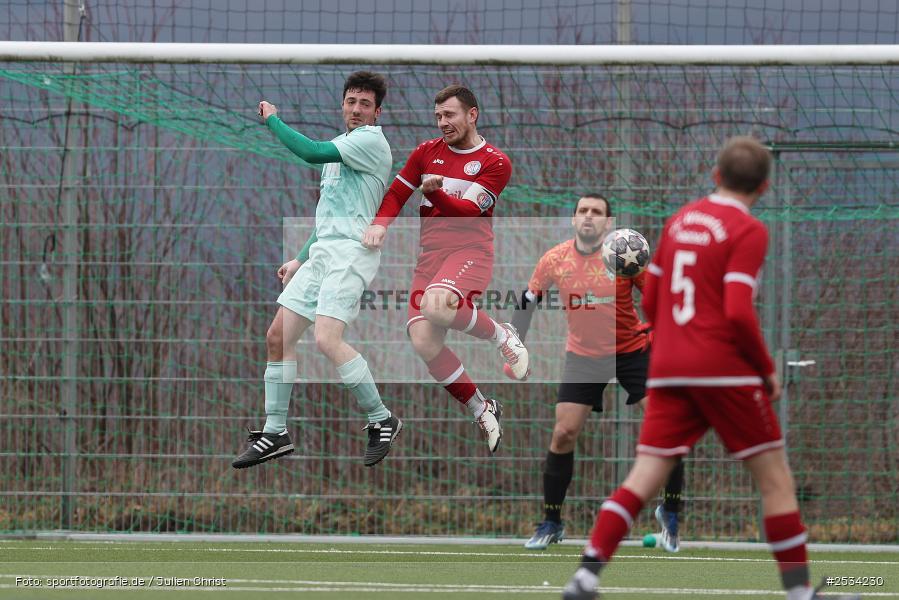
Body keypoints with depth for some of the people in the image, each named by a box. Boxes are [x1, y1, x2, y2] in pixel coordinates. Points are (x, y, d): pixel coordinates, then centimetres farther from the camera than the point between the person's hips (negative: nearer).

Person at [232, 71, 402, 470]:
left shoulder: (371, 141, -7)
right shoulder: (339, 148, 23)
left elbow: (312, 152, -18)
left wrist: (273, 120, -6)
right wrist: (301, 260, 25)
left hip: (352, 252, -9)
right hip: (322, 253, 9)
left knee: (327, 339, -23)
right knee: (278, 338, 4)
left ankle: (382, 420, -10)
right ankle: (275, 433, 12)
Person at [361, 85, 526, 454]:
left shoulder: (495, 163, 0)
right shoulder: (427, 152, 14)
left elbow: (469, 212, -11)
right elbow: (397, 194, 18)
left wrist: (436, 192, -28)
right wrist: (380, 225, -2)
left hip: (470, 249, -5)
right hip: (430, 254, 5)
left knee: (435, 306, -37)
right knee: (423, 341, -14)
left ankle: (502, 336, -9)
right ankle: (482, 410, 3)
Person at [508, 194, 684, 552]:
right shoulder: (554, 260, -8)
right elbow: (528, 301, 6)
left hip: (632, 349, -1)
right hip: (583, 356, 2)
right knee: (563, 434, -8)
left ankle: (670, 513, 8)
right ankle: (551, 524, 8)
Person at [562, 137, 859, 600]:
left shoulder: (679, 220, 13)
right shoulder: (747, 231, -7)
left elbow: (650, 301, 17)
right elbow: (738, 312, -17)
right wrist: (767, 369, -5)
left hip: (668, 371, 6)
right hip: (724, 371, -6)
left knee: (644, 477, 1)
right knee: (774, 478, 5)